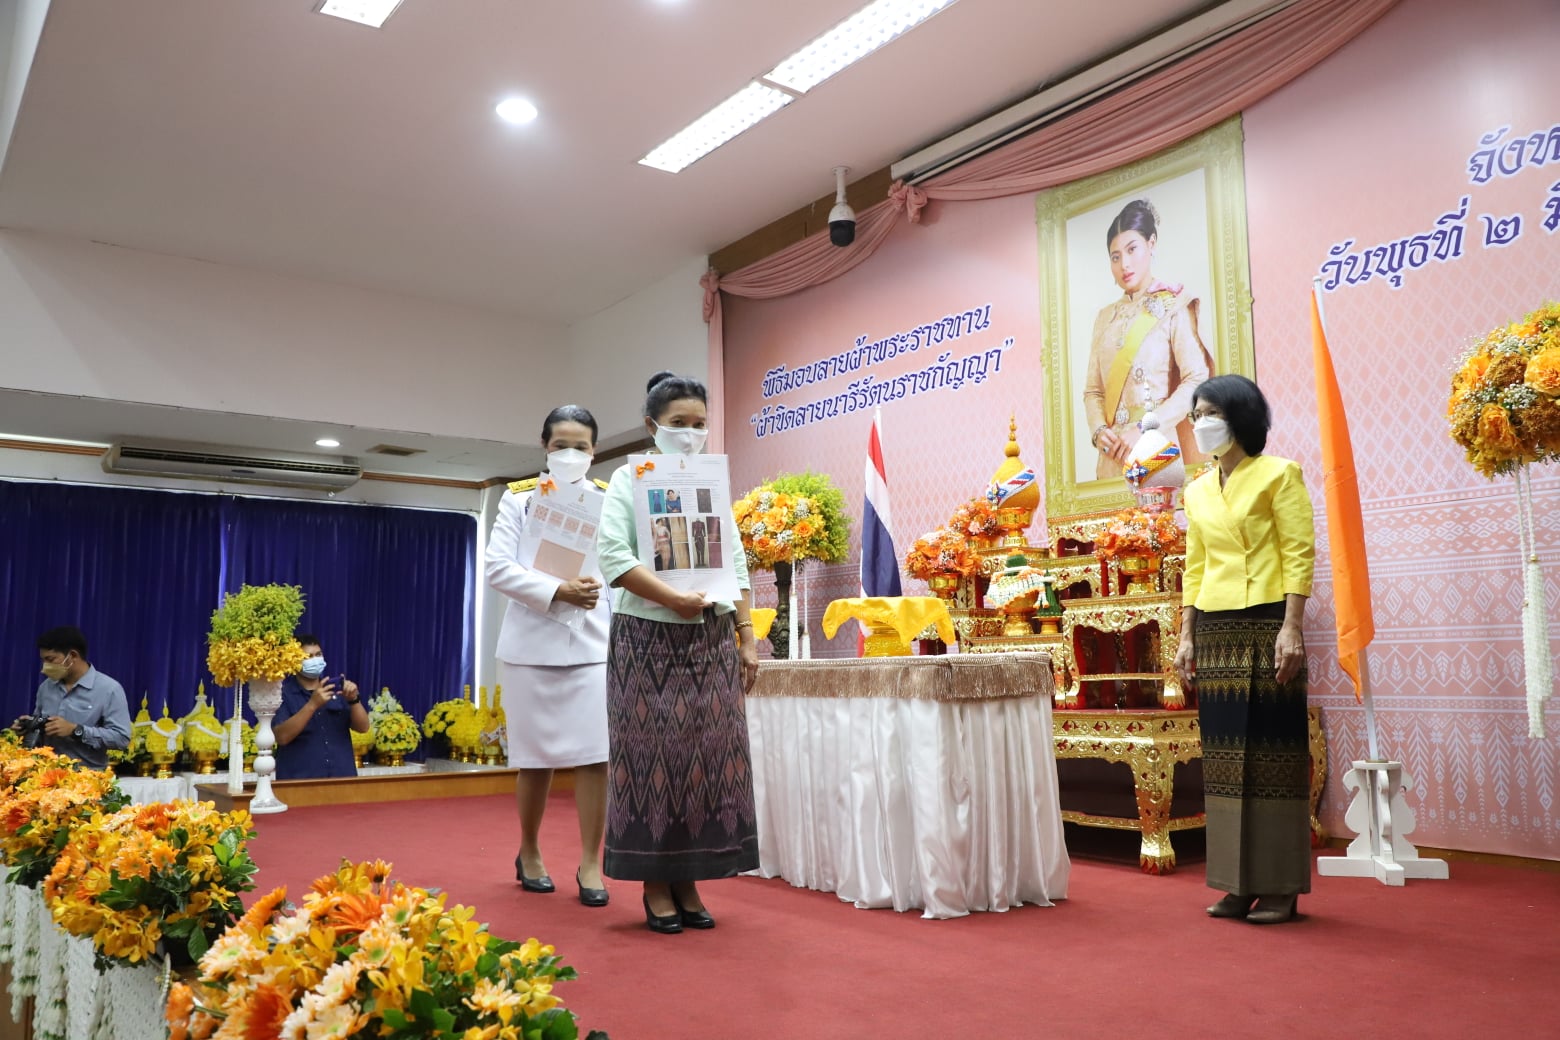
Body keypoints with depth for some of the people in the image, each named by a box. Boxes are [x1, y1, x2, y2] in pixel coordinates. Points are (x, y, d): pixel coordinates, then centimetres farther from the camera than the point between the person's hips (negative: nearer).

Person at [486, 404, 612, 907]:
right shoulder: (519, 499, 5)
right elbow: (498, 568, -5)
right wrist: (557, 591, -17)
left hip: (595, 643, 1)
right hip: (534, 644, 0)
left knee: (596, 755, -6)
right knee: (536, 758, 9)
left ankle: (591, 864, 6)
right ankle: (529, 853, 29)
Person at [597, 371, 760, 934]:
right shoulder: (630, 479, 2)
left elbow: (737, 566, 13)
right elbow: (613, 557, -11)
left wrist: (747, 638, 6)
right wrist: (674, 598, -18)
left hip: (712, 640, 4)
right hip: (649, 639, -4)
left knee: (709, 756, 2)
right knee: (654, 756, -2)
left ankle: (688, 883, 12)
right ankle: (656, 886, 9)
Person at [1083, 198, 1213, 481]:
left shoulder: (1174, 306, 2)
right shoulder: (1105, 318, 16)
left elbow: (1197, 380, -9)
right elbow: (1093, 389, 11)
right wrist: (1099, 431, -9)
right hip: (1115, 456, 4)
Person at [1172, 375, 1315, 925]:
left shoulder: (1278, 474, -1)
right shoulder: (1197, 491, 15)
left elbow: (1299, 554, -7)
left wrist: (1291, 628, -15)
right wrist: (1186, 636, 9)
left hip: (1266, 626, -6)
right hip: (1216, 633, 6)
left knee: (1272, 750, -2)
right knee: (1224, 755, 6)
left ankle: (1280, 885, 7)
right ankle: (1240, 883, 14)